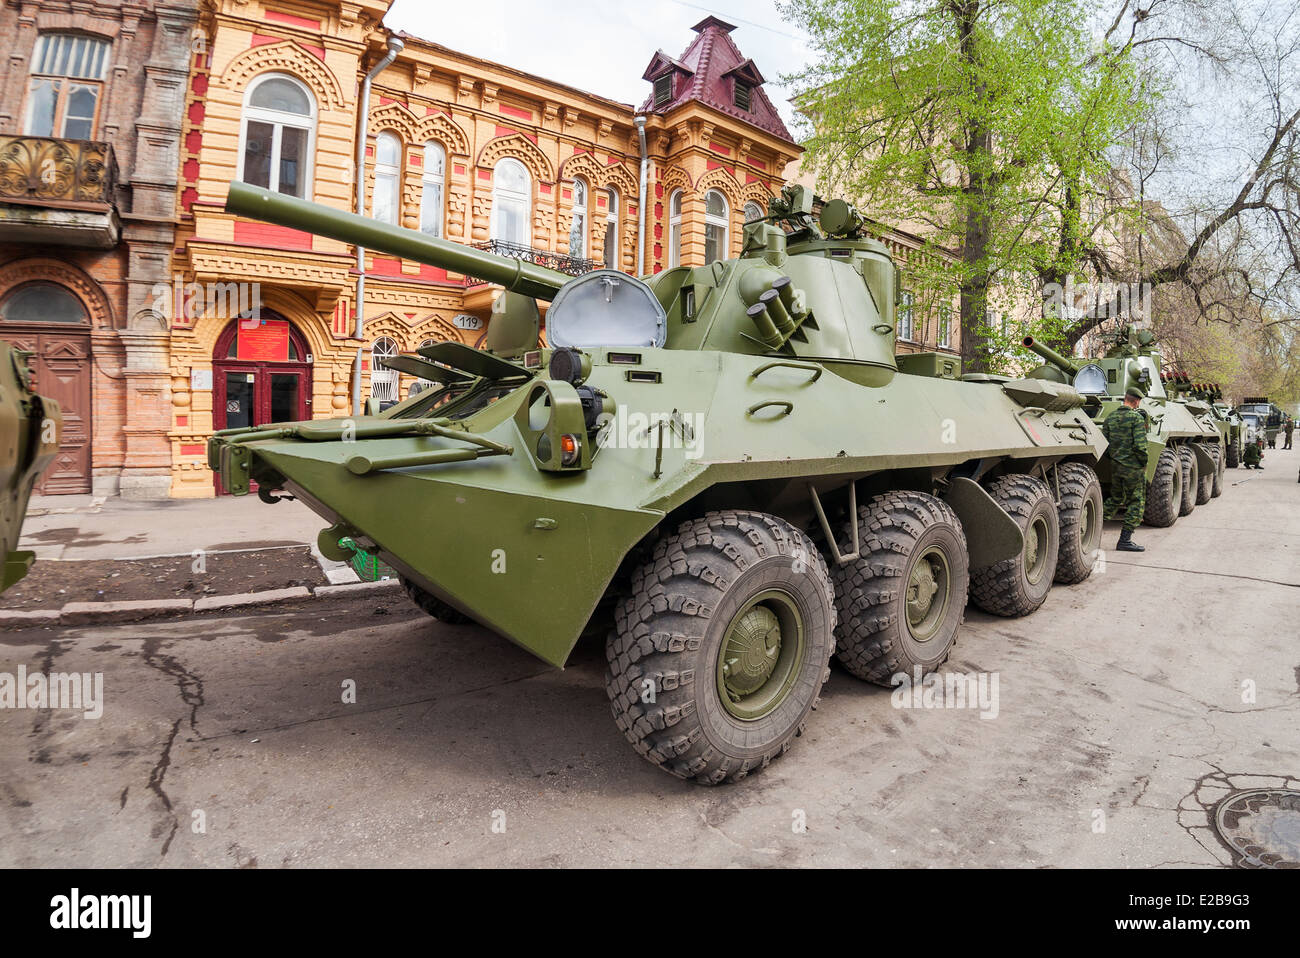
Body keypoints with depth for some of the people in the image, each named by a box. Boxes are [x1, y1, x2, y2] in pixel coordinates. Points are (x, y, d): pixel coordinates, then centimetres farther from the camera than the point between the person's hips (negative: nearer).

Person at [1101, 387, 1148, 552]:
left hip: (1115, 465, 6)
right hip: (1133, 467, -6)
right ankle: (1125, 540, 1)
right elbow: (1140, 445, -19)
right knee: (1136, 503, 3)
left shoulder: (1110, 417, 5)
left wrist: (1113, 456, 16)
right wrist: (1144, 462, -4)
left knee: (1115, 498, 22)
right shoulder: (1137, 418, -12)